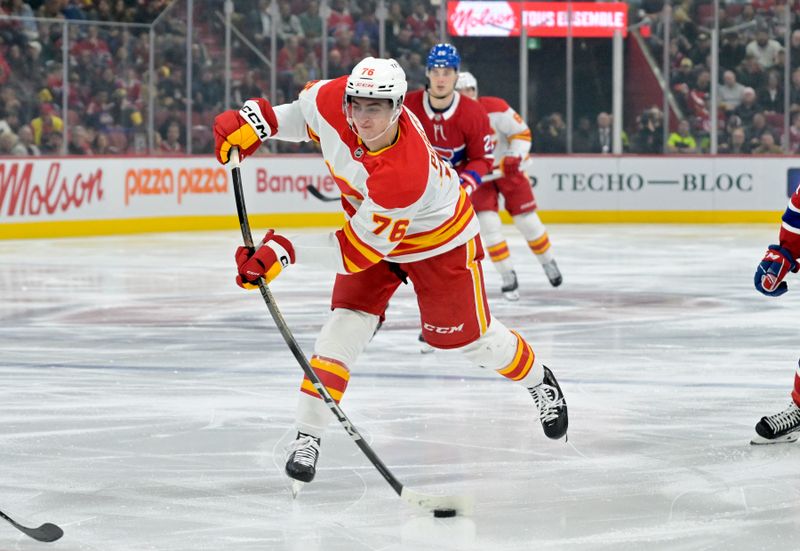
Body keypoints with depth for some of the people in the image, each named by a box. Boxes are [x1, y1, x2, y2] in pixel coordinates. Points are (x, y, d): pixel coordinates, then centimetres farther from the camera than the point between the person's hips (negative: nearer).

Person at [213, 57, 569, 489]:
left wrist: (284, 251, -40)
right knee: (345, 326, -11)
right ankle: (308, 436, -9)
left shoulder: (405, 174, -45)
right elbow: (304, 114, -2)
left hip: (437, 238, -5)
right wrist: (254, 121, -16)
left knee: (469, 337, 8)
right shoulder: (334, 101, -29)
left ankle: (538, 381, 39)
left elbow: (361, 249, -36)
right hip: (368, 223, 5)